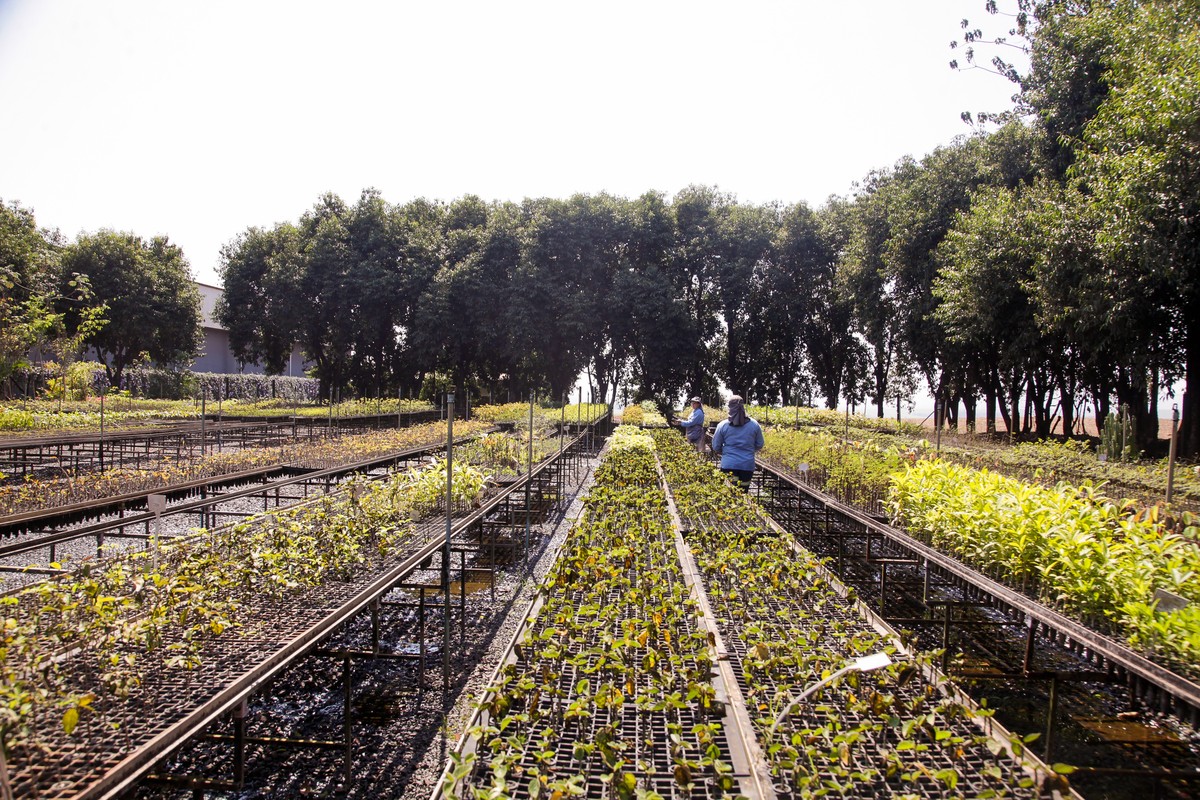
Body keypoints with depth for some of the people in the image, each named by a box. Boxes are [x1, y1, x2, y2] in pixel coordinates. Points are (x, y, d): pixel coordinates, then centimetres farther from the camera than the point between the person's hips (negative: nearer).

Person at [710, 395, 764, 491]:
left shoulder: (722, 426, -2)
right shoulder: (754, 425, 2)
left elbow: (716, 447, 6)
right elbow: (759, 445, 11)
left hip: (728, 465, -2)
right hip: (747, 465, 2)